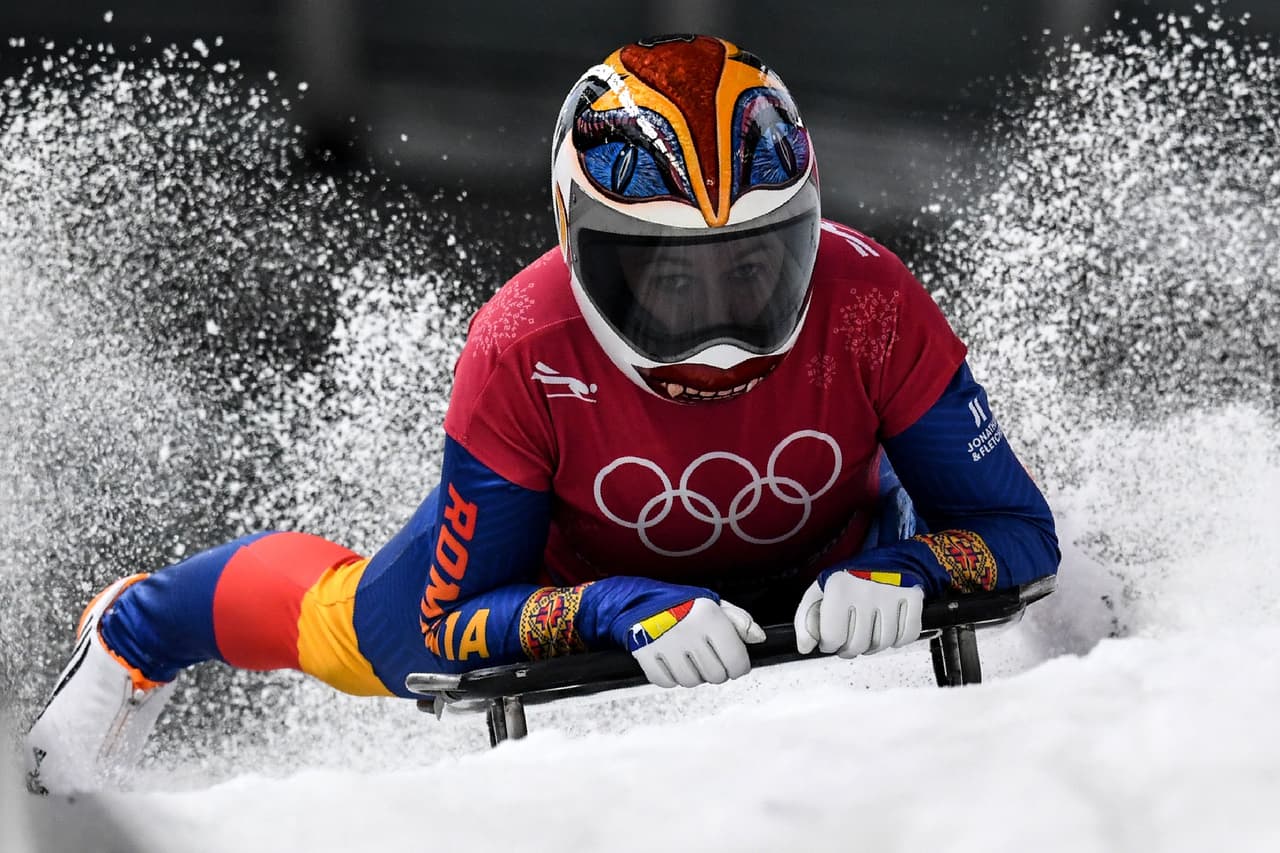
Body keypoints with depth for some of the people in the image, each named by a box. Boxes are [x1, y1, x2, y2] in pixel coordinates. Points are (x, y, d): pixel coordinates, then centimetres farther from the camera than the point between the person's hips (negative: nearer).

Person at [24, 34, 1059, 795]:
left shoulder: (869, 309, -40)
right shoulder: (523, 353, -40)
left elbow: (1018, 532, -31)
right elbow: (445, 627, -31)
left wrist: (897, 574, -52)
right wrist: (619, 611, -49)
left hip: (820, 565, 1)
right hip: (588, 570, -1)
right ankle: (140, 624, 43)